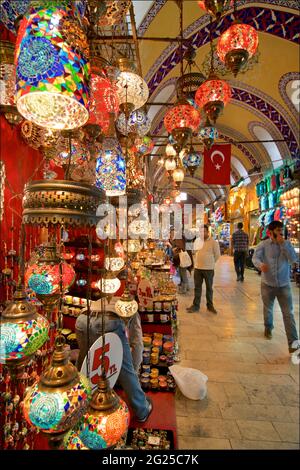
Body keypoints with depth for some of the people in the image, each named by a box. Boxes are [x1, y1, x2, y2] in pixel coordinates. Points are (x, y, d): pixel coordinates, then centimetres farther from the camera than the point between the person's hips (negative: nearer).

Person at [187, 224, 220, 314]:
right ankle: (196, 305, 19)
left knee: (209, 288, 10)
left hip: (209, 269, -4)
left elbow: (217, 255, -2)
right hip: (197, 268, 4)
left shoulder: (213, 242, -8)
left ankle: (210, 305, 24)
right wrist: (196, 263, 11)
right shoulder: (197, 240, 6)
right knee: (197, 287, 9)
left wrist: (210, 263, 2)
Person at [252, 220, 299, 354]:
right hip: (267, 284, 0)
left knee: (288, 313, -5)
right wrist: (261, 265, -42)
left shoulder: (287, 244, -1)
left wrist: (283, 244, -20)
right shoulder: (263, 244, -7)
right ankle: (268, 327, 46)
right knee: (267, 309, 20)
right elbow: (255, 257, -20)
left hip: (284, 285, 0)